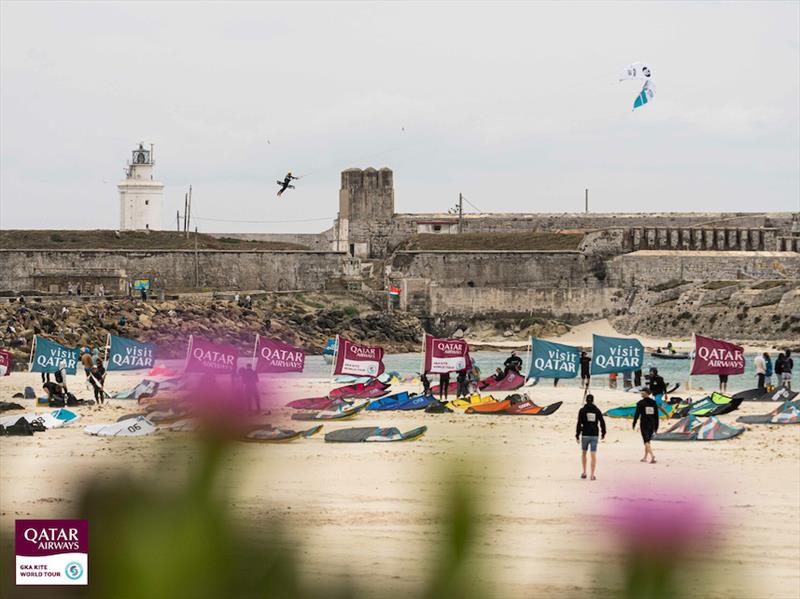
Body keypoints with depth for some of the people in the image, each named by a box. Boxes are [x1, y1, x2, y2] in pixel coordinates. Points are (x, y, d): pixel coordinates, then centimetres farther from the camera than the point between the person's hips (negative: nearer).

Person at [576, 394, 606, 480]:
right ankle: (592, 475, -6)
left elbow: (579, 424, -8)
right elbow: (602, 422, 3)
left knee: (583, 453, 20)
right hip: (595, 435, 1)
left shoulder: (582, 410, -3)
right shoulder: (597, 411, 3)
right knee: (593, 455, 1)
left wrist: (577, 435, -4)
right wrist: (603, 433, 18)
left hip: (585, 435, -1)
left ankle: (584, 472, 19)